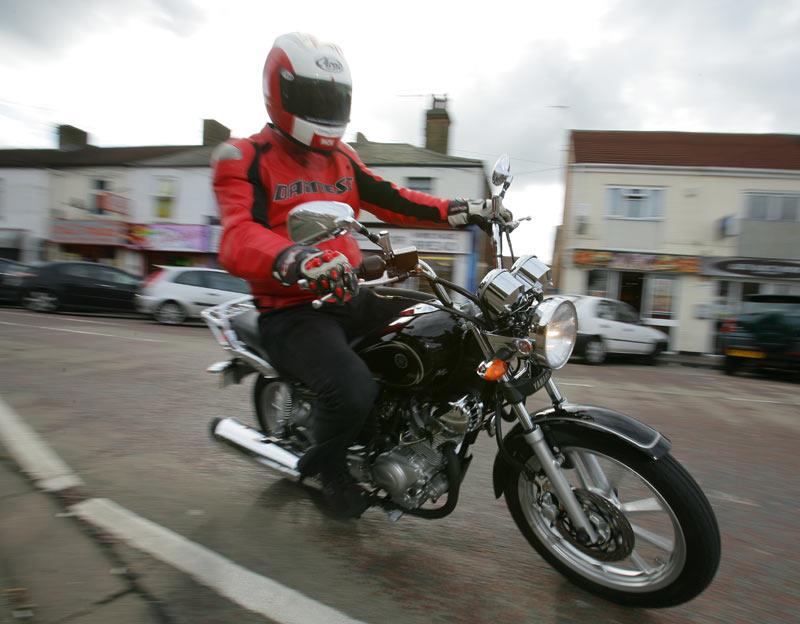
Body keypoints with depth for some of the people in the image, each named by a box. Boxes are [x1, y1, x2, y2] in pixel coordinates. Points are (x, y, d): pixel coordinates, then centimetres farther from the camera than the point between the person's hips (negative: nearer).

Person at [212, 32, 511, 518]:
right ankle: (326, 465, 6)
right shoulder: (244, 159, -6)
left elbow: (392, 200, 11)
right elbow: (237, 236, -23)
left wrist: (456, 211, -1)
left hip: (350, 296, 7)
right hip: (292, 310, -7)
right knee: (352, 389, -31)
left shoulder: (341, 158, 16)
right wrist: (293, 260, -45)